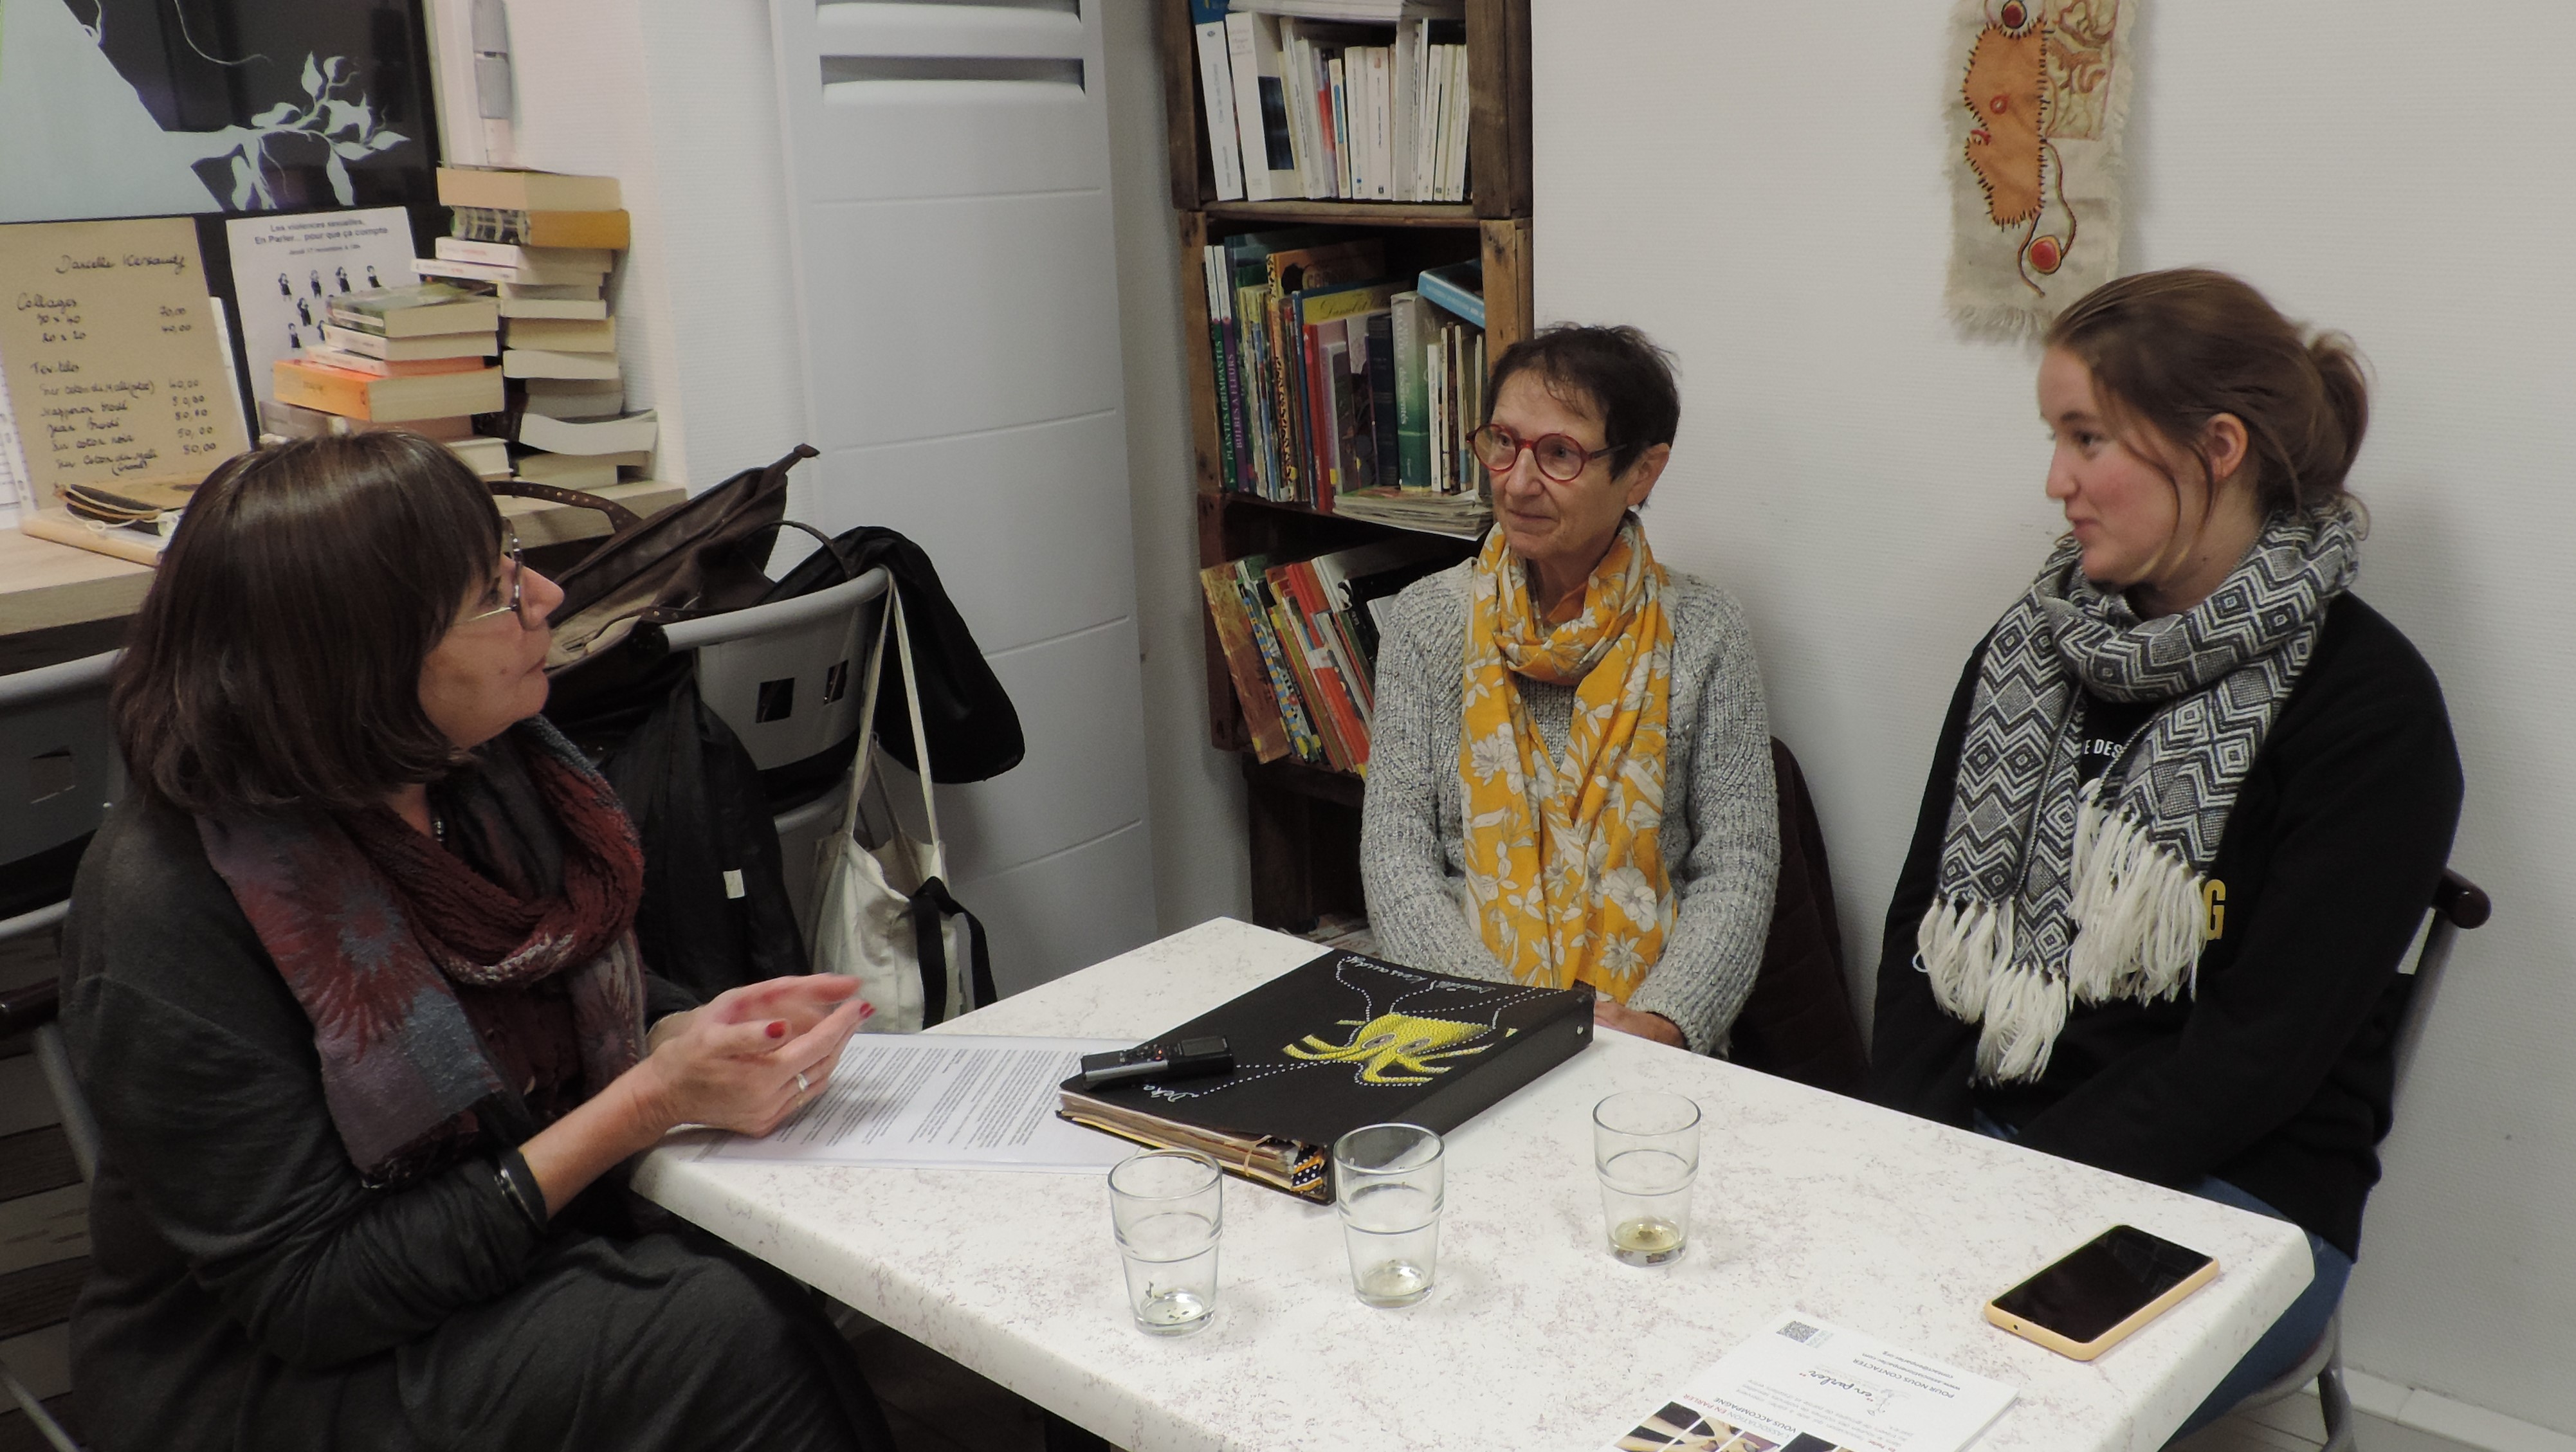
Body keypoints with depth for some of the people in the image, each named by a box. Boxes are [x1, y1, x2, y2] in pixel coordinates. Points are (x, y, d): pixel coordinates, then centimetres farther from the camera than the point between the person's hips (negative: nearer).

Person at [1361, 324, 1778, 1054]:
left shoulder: (1701, 632, 2)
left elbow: (1736, 870, 0)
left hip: (1647, 1025, -1)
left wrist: (1658, 1023, -16)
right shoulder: (1429, 619, 4)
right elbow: (1395, 855, 0)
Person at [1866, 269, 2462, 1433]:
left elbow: (2261, 1047, -13)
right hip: (1980, 1138, 5)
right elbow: (1926, 921, 7)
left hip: (2230, 1194, -4)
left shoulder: (2370, 706, -9)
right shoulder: (2030, 651, 8)